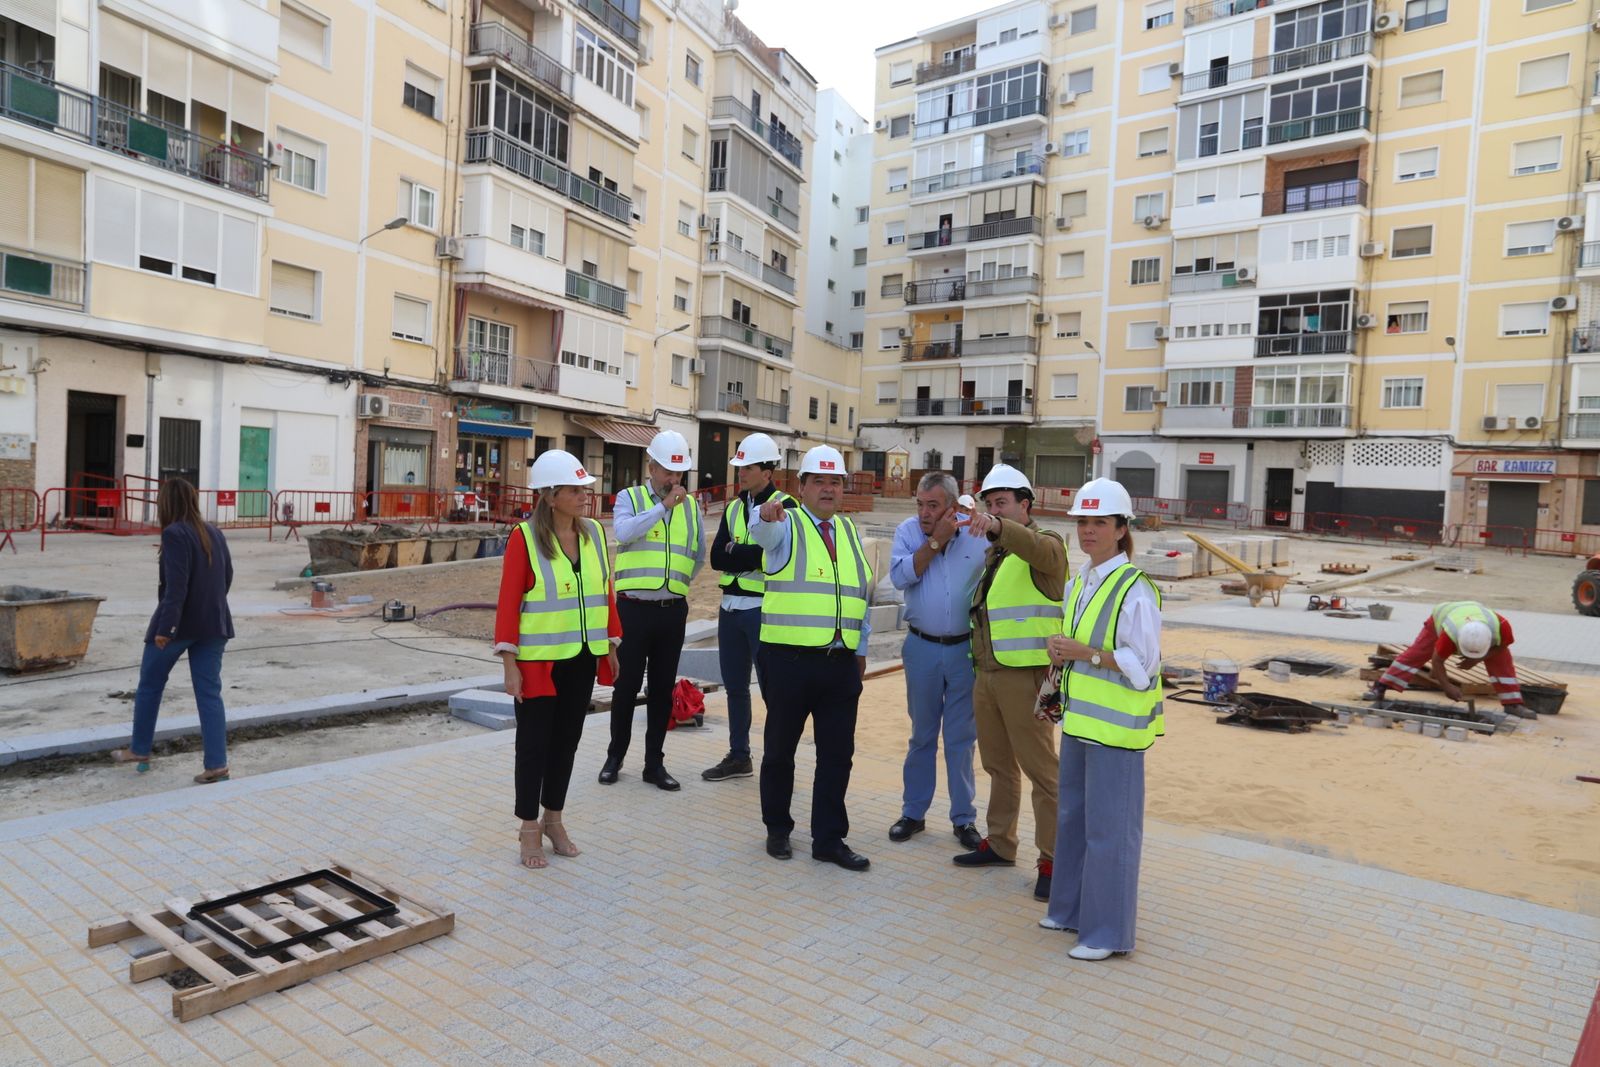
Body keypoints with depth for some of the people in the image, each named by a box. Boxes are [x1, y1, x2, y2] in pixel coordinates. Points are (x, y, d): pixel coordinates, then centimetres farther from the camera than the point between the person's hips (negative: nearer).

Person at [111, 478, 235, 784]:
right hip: (214, 624, 6)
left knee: (149, 684, 17)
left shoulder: (174, 534, -13)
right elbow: (227, 576, 14)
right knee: (209, 692, 5)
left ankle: (139, 750, 30)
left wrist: (165, 627, -21)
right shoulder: (214, 533, 8)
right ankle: (216, 764, 0)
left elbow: (176, 584, -21)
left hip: (180, 622, -6)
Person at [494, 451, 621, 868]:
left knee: (567, 739, 15)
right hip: (538, 660, -5)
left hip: (582, 659, 5)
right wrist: (510, 663, -14)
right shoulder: (524, 537, -12)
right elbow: (508, 602, -12)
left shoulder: (593, 532, 3)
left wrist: (611, 645, 11)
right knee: (535, 742, 6)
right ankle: (529, 828, 21)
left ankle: (553, 819, 31)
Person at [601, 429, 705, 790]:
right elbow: (624, 532, -21)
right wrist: (664, 506, -20)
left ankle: (654, 763, 19)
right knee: (626, 686, 5)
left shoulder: (691, 506, 10)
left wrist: (678, 583, 12)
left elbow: (699, 554, 19)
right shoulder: (629, 498, 0)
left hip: (673, 610, 3)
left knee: (663, 689, 9)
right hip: (634, 608, -3)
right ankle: (615, 757, 22)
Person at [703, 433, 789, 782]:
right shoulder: (733, 508, 12)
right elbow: (716, 557, 1)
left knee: (771, 688, -1)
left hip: (764, 608, -7)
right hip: (730, 606, 7)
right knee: (735, 686, 14)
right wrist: (751, 556, -14)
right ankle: (739, 756, 27)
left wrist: (734, 552, -11)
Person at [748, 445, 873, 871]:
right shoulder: (787, 526, -2)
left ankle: (829, 839, 20)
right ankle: (777, 829, 28)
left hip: (842, 663, 5)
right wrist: (767, 515, -52)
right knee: (780, 749, 10)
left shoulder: (849, 531, 14)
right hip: (789, 659, -4)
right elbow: (764, 532, -28)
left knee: (838, 754, 8)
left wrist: (862, 647, 18)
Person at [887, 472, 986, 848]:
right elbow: (901, 576, -17)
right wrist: (936, 540, -18)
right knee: (922, 735, 13)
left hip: (966, 649, -1)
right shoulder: (907, 531, -3)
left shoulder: (979, 535, -5)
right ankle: (913, 812, 26)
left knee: (961, 738, 8)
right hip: (922, 648, 1)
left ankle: (964, 817, 22)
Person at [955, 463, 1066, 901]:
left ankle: (1052, 860, 7)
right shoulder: (993, 554, 18)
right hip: (987, 673, 8)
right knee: (999, 765, 17)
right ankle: (1000, 844, 29)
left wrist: (998, 526, -50)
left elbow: (1038, 549, -32)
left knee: (1040, 769, -2)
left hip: (1025, 675, -8)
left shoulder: (1045, 545, -6)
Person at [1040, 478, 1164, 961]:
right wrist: (1062, 651, 0)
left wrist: (1084, 653, -21)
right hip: (1079, 718, 9)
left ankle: (1108, 931, 15)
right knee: (1073, 817, 19)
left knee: (1110, 828, 1)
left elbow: (1143, 664, -18)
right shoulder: (1078, 582, 9)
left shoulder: (1134, 590, -17)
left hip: (1115, 724, -9)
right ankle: (1071, 908, 35)